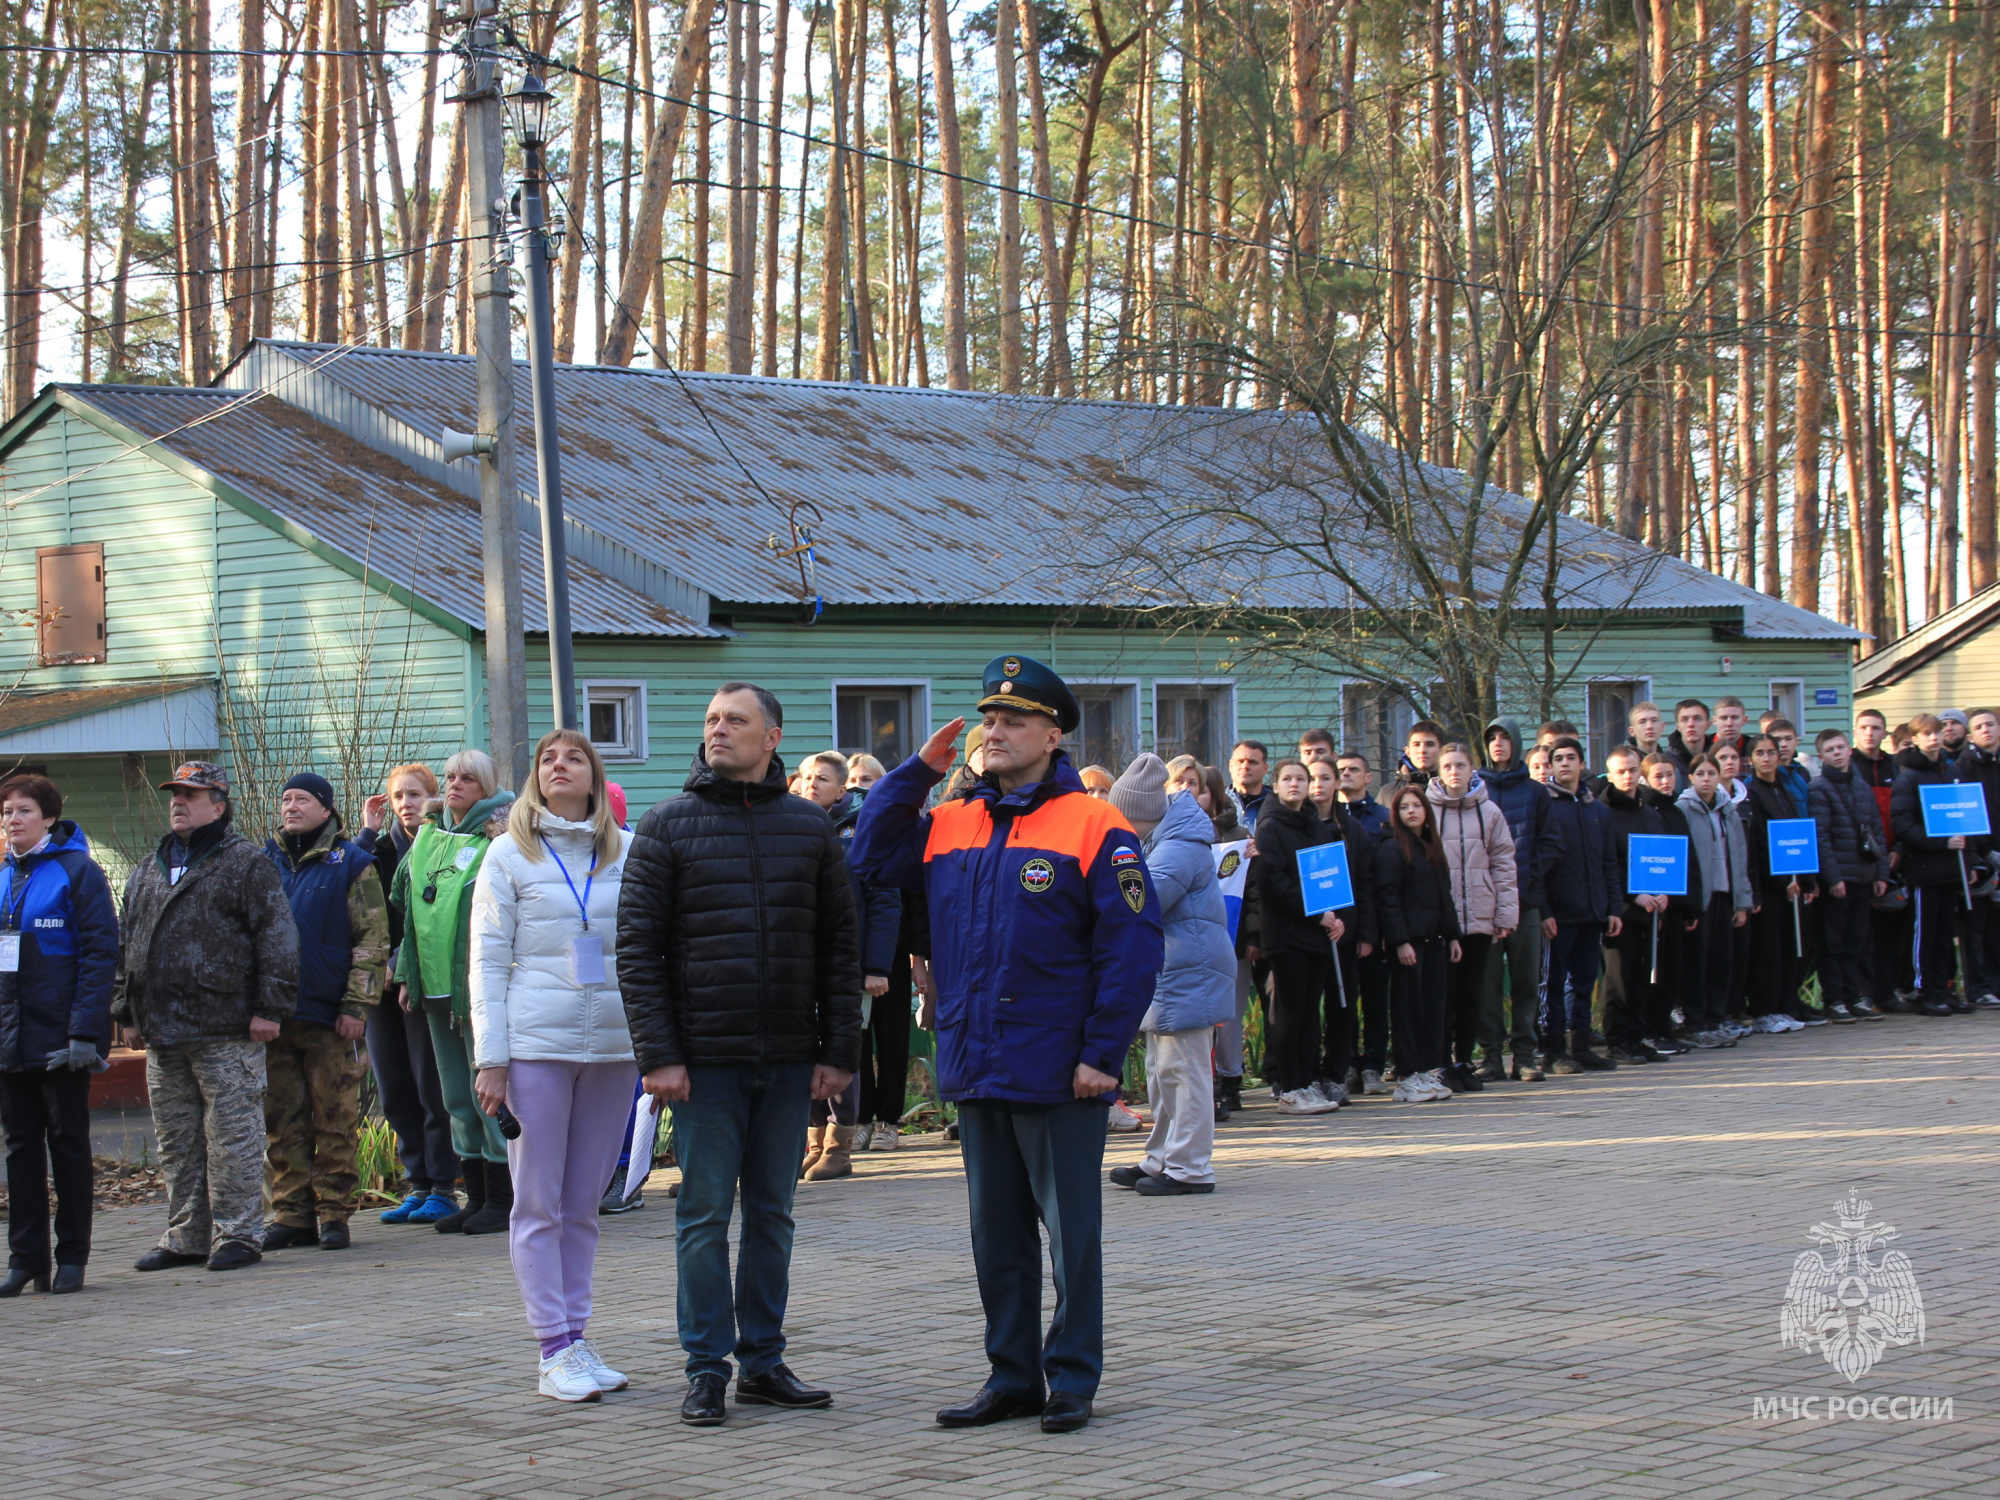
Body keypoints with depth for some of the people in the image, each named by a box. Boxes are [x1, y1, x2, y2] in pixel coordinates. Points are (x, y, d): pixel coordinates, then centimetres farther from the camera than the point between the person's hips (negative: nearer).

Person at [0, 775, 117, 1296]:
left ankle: (71, 1258, 9)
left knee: (68, 1144, 3)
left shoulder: (77, 871, -6)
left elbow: (100, 952, -11)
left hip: (59, 1036, -6)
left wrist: (84, 1030, -18)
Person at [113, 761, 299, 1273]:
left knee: (232, 1135, -5)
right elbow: (125, 945, 24)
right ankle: (187, 1236, 17)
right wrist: (127, 1013, 18)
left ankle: (238, 1234, 0)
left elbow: (276, 937, -7)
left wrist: (269, 1008, -12)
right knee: (176, 1142, 10)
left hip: (226, 1033, -7)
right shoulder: (148, 871, 20)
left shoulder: (246, 863, -1)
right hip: (162, 1036, 7)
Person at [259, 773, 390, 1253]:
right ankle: (291, 1212, 11)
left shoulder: (351, 864, 1)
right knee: (282, 1123, 5)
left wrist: (356, 1005, -10)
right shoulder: (265, 862, 14)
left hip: (329, 1015, -4)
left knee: (335, 1121, -1)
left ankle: (333, 1213, 5)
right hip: (273, 1016, 4)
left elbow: (372, 941, -3)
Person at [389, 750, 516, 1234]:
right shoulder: (427, 838, 15)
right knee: (457, 1097, 11)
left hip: (482, 989, -7)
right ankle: (476, 1198, 17)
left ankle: (502, 1199, 2)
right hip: (437, 990, 7)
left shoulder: (499, 844, -7)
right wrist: (408, 974, 17)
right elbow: (404, 902, 22)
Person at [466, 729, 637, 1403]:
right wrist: (490, 1058, -5)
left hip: (614, 1043, 2)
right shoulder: (509, 854, 3)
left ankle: (576, 1339, 14)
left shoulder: (628, 852, 9)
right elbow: (486, 962, 2)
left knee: (584, 1203, 8)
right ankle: (555, 1352, 0)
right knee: (538, 1203, -2)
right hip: (536, 1043, -2)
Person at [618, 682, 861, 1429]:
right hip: (705, 1057, -3)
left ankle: (763, 1361, 18)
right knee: (705, 1214, 0)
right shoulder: (667, 827, -1)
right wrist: (658, 1054, -11)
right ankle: (707, 1368, 6)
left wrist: (839, 1050, 1)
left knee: (771, 1213, 10)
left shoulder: (810, 826, 7)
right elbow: (638, 948, -4)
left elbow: (840, 944, 8)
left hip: (790, 1059, 3)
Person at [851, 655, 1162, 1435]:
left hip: (1058, 1076, -6)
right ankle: (1012, 1377, 22)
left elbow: (1133, 949, -11)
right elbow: (871, 858, 15)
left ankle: (1071, 1379, 12)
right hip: (975, 1072, 6)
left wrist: (1102, 1055, -15)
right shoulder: (952, 826, 11)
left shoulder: (1095, 829, -8)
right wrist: (917, 771, 7)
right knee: (997, 1235, 13)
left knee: (1071, 1231, 3)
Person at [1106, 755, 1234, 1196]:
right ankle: (1161, 1160, 23)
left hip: (1188, 974, -11)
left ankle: (1188, 1168, -5)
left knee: (1181, 1070, -8)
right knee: (1160, 1072, 15)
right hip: (1166, 974, 11)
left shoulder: (1177, 851, -19)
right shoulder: (1156, 841, 15)